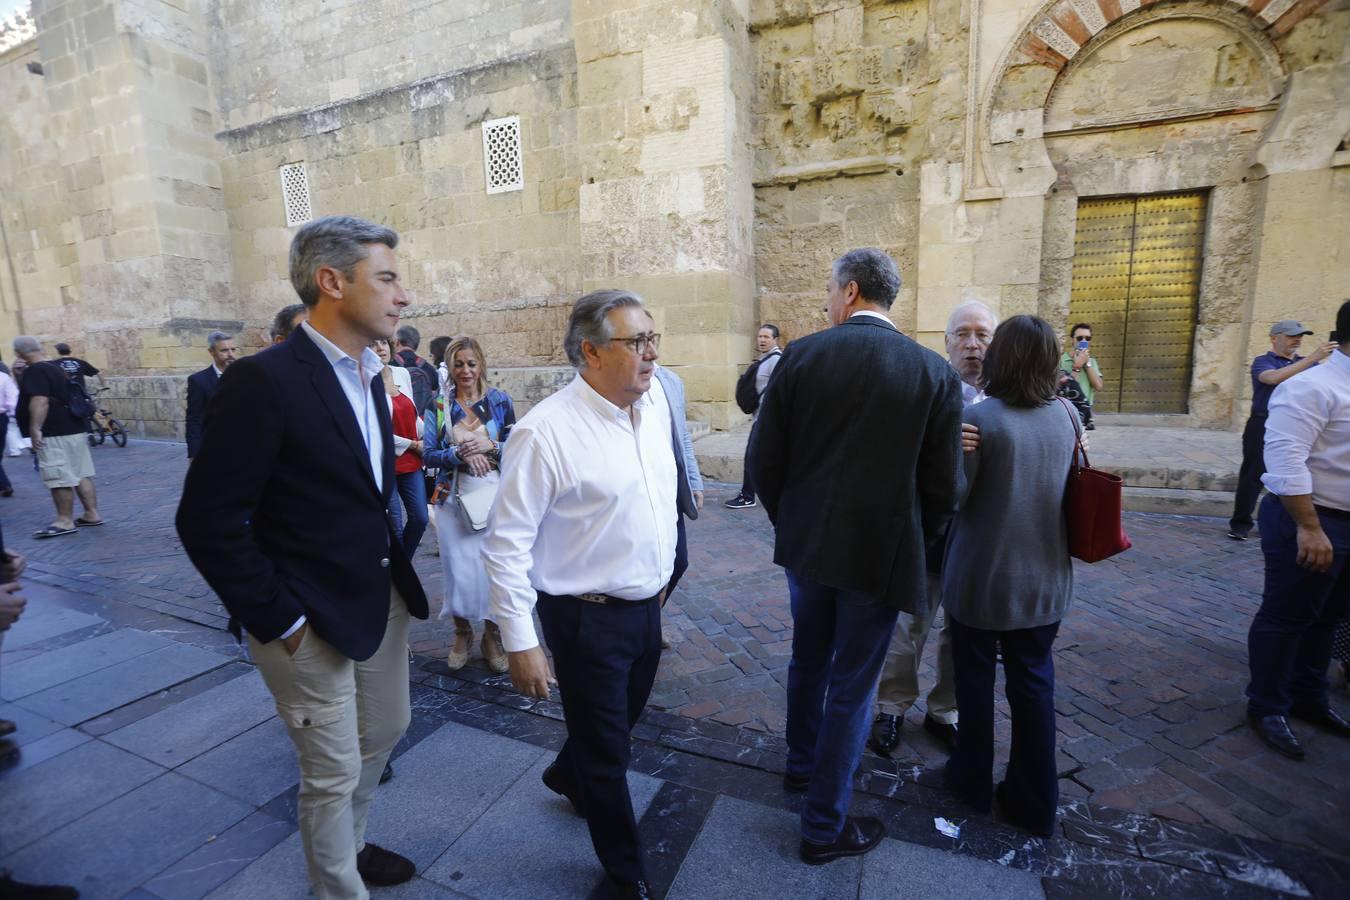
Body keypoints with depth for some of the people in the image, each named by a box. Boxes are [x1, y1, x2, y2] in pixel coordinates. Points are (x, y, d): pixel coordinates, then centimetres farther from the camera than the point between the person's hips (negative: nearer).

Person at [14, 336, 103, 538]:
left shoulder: (34, 371, -12)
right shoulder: (57, 368, 16)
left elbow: (40, 401, -22)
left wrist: (35, 429, -23)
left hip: (54, 433, -9)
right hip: (74, 429, 9)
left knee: (59, 478, -5)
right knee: (82, 475, 9)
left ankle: (65, 521, 0)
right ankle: (92, 514, 12)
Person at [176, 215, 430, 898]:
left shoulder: (368, 375, 5)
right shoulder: (263, 380, -20)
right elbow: (207, 519, -20)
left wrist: (394, 568, 6)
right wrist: (278, 619, -16)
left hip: (381, 599, 8)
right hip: (311, 621, -8)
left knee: (385, 730, 26)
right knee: (331, 772, 12)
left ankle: (347, 844, 52)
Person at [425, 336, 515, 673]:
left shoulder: (500, 400, 3)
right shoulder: (438, 405, 3)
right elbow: (430, 454, -2)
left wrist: (489, 447, -16)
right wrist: (462, 454, -18)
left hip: (494, 494, 0)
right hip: (454, 497, 1)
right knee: (459, 566, 4)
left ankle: (493, 636, 22)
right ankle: (462, 632, 28)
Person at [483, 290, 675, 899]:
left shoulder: (654, 402, -2)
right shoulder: (545, 431, -22)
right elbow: (506, 542, -17)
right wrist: (519, 642, -15)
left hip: (646, 604, 7)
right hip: (587, 617, -6)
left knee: (621, 724, 29)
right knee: (607, 754, 14)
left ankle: (568, 776, 62)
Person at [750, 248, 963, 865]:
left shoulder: (800, 356, -7)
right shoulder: (936, 372, -8)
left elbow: (764, 459, -6)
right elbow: (942, 484, -6)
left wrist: (789, 521, 11)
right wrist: (914, 545, 12)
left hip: (806, 543, 2)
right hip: (882, 552, -2)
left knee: (807, 660, 25)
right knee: (852, 687, 12)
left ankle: (802, 763, 47)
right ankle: (825, 827, 27)